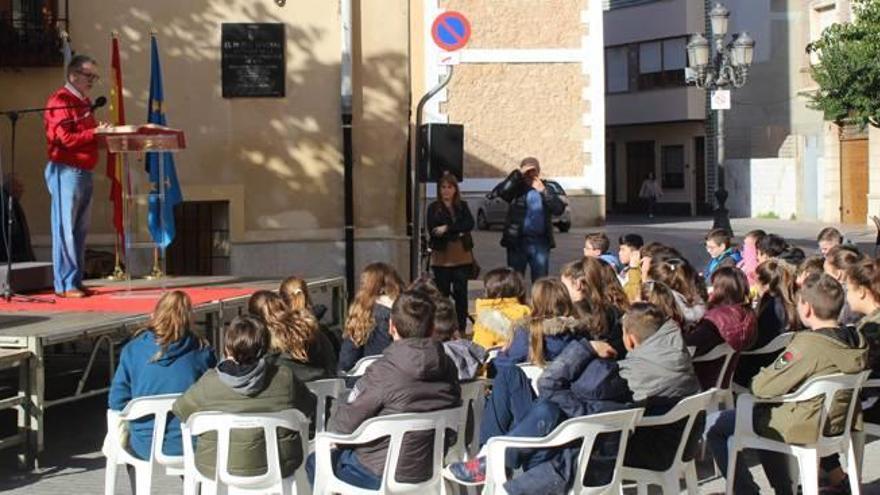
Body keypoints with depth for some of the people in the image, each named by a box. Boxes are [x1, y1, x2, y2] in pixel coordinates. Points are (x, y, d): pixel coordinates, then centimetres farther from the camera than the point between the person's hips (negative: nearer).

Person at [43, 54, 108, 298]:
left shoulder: (85, 102, 20)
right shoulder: (60, 101, -8)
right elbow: (65, 138, -17)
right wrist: (95, 133, -20)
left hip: (84, 173, 9)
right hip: (66, 171, -9)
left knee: (80, 231, 9)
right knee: (65, 230, -6)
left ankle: (76, 282, 14)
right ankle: (65, 284, -4)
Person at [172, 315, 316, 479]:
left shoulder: (208, 383, -14)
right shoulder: (285, 378, -12)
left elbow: (180, 410, 3)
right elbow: (309, 407, 5)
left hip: (217, 470, 0)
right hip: (280, 469, 1)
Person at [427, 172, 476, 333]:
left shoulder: (463, 206, 11)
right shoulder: (433, 208, 5)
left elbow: (470, 224, -6)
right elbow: (433, 231, -7)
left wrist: (448, 228, -17)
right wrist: (457, 233, -13)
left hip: (462, 257, 1)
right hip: (441, 257, -1)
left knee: (461, 292, 0)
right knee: (442, 293, -1)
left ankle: (461, 328, 6)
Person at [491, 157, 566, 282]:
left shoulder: (546, 190, 10)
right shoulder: (516, 189, 4)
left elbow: (559, 209, -4)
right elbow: (499, 192, -17)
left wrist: (543, 191, -15)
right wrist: (518, 174, -20)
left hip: (540, 243, 2)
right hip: (517, 242, -2)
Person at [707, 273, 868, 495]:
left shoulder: (808, 344, -29)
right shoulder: (856, 339, -6)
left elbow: (761, 388, -23)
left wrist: (759, 377, 0)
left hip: (801, 427, -8)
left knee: (715, 427, 4)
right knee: (767, 412, 35)